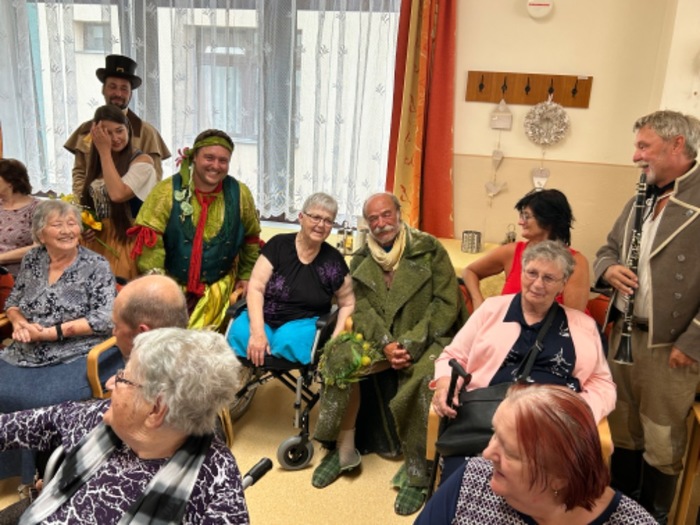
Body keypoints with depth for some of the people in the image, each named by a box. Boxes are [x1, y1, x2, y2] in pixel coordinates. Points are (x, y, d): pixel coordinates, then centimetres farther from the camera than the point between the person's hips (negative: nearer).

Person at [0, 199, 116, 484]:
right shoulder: (32, 259, 9)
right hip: (25, 356, 5)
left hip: (76, 360, -5)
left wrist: (54, 332, -17)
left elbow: (106, 319, -13)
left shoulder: (96, 266, -6)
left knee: (40, 401, -26)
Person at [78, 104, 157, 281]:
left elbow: (117, 194, -23)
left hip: (125, 241, -6)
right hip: (97, 241, 6)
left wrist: (105, 151, -14)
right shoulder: (98, 163, 13)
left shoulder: (142, 161, -8)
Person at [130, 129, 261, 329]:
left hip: (218, 289, 1)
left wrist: (246, 275, 13)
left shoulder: (240, 194, 0)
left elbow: (251, 239, 13)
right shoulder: (168, 191, -9)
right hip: (172, 285, -1)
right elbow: (149, 236, -12)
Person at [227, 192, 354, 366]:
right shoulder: (278, 245, -3)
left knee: (288, 340, -35)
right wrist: (258, 332, -22)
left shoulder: (333, 260, 0)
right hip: (265, 318, 0)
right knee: (240, 333, -33)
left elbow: (348, 304, 10)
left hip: (304, 323, 0)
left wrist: (335, 339, -7)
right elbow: (255, 288, -9)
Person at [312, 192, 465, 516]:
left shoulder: (429, 250, -3)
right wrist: (386, 345, -19)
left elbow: (446, 304, -8)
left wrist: (412, 344, -19)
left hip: (426, 339, -3)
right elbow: (361, 309, -1)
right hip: (380, 339, 4)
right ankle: (343, 450, -6)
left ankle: (416, 474, -17)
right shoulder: (361, 260, 8)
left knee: (424, 378, -33)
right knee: (340, 357, -22)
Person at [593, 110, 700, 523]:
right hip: (624, 333, 7)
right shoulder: (644, 198, 10)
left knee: (663, 442, 9)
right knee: (623, 427, 20)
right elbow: (610, 248, 17)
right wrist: (609, 269, -5)